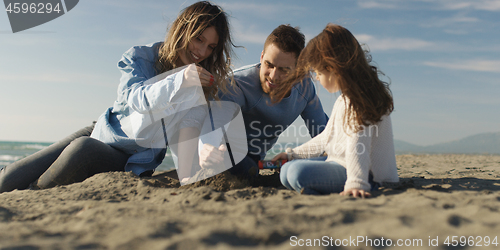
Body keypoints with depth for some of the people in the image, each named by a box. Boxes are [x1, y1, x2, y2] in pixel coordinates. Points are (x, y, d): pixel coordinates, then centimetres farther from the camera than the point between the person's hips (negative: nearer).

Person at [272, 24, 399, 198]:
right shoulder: (347, 98, 16)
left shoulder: (357, 100, -18)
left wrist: (356, 183, -38)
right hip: (340, 163, 11)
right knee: (286, 170, 12)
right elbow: (327, 138, 24)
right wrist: (293, 153, 25)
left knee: (297, 173, -32)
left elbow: (357, 146, -29)